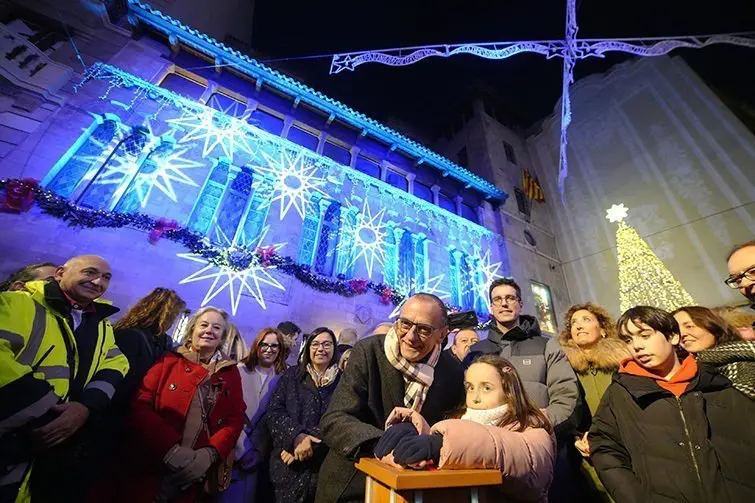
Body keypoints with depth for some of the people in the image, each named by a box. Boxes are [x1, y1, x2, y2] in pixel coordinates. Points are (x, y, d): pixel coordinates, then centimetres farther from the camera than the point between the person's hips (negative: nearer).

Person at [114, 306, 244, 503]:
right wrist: (171, 449, -20)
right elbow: (140, 405, -10)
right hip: (149, 466, -1)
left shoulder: (230, 372, 3)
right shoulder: (169, 360, -2)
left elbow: (236, 419, 0)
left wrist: (209, 454, -16)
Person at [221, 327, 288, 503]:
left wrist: (255, 451, -4)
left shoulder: (282, 378, -1)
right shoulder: (240, 371, -10)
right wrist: (242, 448, -10)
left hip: (256, 453, 2)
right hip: (232, 448, -2)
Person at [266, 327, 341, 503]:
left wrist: (310, 443, -18)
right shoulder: (292, 375, 4)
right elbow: (274, 412, -4)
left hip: (325, 461, -1)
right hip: (288, 462, 1)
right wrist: (296, 437, -19)